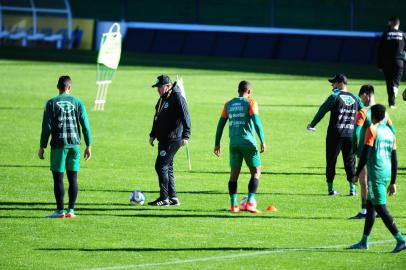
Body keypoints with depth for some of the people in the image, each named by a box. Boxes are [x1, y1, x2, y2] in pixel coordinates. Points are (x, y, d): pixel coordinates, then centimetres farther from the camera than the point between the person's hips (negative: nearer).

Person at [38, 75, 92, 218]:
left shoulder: (51, 103, -1)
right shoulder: (77, 102, 4)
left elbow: (47, 126, -4)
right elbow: (85, 125, 2)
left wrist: (42, 147, 0)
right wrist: (88, 146, 7)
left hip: (58, 145, -2)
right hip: (74, 145, 2)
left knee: (58, 178, 1)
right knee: (73, 177, 7)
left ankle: (60, 211, 0)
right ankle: (71, 210, 6)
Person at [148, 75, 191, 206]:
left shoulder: (177, 98, -13)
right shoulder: (162, 99, 16)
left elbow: (185, 118, -18)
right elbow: (157, 118, 26)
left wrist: (185, 136, -24)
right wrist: (153, 135, 25)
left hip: (173, 140, -9)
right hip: (163, 140, 9)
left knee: (161, 166, -11)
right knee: (167, 168, 11)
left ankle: (164, 198, -6)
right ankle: (173, 198, 15)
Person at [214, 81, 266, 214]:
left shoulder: (229, 104, 13)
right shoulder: (250, 103, -1)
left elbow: (221, 124, 12)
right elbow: (256, 122, -12)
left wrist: (217, 144, 17)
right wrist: (263, 141, -12)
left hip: (234, 143, 4)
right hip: (248, 142, -4)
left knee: (234, 173, 10)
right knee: (256, 172, 5)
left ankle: (233, 205, 5)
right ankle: (250, 203, -6)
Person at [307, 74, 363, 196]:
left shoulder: (335, 97, -4)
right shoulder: (355, 99, 10)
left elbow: (322, 110, -3)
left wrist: (312, 125, 8)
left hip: (335, 134, -4)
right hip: (350, 134, 4)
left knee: (331, 161, 6)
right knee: (350, 161, 10)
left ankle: (330, 188, 6)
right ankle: (353, 189, 5)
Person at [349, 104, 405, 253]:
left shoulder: (372, 130, -9)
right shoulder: (390, 133, 14)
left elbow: (365, 154, -14)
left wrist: (357, 174, -6)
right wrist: (393, 182, 20)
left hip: (375, 174, -8)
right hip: (387, 174, 8)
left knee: (381, 208, -8)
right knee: (370, 206, 17)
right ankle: (364, 242, 23)